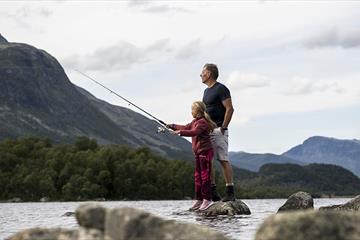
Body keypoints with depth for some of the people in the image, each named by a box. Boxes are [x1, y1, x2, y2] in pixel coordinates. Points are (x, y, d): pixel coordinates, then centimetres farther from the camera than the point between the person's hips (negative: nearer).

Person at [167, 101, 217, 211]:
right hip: (198, 153, 10)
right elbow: (186, 127, 28)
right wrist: (172, 126, 26)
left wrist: (180, 132, -33)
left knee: (205, 176, -9)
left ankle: (207, 199, -7)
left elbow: (194, 132, -29)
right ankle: (199, 199, 16)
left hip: (205, 152, -10)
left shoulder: (202, 122, -14)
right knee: (198, 176, 11)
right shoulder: (195, 121, 17)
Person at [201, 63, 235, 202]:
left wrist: (223, 128, -16)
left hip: (218, 130, -9)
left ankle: (230, 192, -8)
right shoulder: (206, 91, 19)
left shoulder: (221, 89, -8)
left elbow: (230, 109, -14)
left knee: (223, 160, -10)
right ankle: (212, 192, 9)